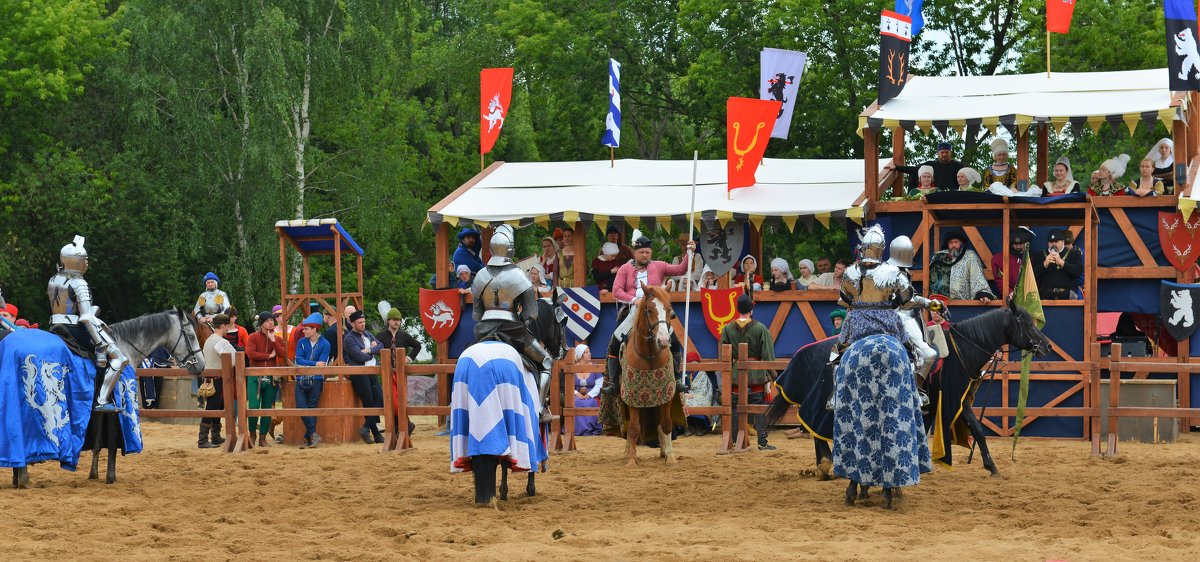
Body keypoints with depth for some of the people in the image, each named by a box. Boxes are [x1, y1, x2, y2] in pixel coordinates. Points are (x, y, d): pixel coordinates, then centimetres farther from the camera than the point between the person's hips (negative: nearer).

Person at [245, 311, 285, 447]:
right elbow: (250, 354, -15)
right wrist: (269, 356, -8)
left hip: (271, 378, 3)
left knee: (267, 409, 5)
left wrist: (273, 340, -12)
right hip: (255, 377, -3)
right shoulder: (253, 337, 0)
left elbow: (282, 354, -5)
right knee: (253, 407, -12)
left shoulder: (277, 339, 11)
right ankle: (252, 433, 9)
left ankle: (263, 437, 13)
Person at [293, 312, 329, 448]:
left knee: (312, 408, 1)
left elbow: (322, 364, -11)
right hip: (301, 380, 3)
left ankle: (308, 437, 6)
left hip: (316, 380, -3)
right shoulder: (301, 342, 7)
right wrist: (315, 364, -18)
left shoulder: (325, 344, -3)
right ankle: (313, 435, -2)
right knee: (301, 407, -8)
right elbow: (298, 360, -6)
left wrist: (305, 363, -12)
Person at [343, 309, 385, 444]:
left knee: (380, 400, -2)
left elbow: (381, 346, 7)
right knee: (369, 404, -5)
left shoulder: (368, 334, 18)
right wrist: (373, 353, 1)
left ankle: (366, 428, 1)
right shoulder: (349, 339, -6)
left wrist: (369, 350, -11)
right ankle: (376, 435, -1)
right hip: (359, 375, -7)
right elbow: (360, 357, -15)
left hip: (372, 372, 7)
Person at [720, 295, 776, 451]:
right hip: (757, 374, -2)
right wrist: (772, 374, -1)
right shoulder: (760, 329, -8)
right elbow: (768, 354, -8)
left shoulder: (727, 329, -1)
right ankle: (762, 442, 5)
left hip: (735, 375, 2)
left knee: (734, 409, 9)